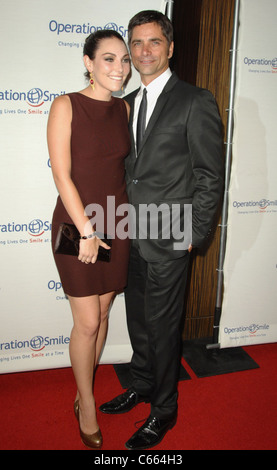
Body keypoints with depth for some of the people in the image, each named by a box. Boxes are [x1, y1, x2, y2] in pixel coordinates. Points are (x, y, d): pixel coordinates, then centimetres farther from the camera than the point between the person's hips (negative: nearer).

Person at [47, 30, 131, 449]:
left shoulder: (123, 108, 7)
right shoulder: (66, 105, -8)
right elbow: (62, 175, -13)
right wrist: (87, 231, -14)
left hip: (116, 222, 5)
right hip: (77, 223, -5)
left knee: (103, 312, 13)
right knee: (87, 322, 2)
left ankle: (84, 392, 35)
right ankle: (87, 405, 26)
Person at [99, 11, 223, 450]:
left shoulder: (196, 101, -7)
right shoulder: (128, 104, 13)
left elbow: (210, 175, -9)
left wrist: (193, 234, -11)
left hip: (168, 239, -6)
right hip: (131, 237, 7)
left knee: (162, 326, 6)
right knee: (138, 319, 19)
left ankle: (164, 410, 29)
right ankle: (143, 386, 43)